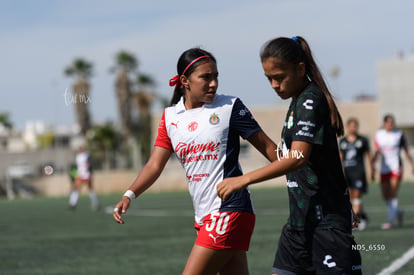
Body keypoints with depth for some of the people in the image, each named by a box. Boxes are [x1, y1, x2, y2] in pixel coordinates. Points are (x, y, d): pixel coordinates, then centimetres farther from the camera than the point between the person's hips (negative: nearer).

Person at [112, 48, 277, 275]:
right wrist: (129, 195, -8)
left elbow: (267, 147, 1)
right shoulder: (170, 116, 10)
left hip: (229, 211, -6)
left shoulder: (229, 107, -3)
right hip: (204, 217, 6)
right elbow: (155, 165, 6)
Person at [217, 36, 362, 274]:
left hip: (326, 218, -10)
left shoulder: (311, 100, -14)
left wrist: (244, 179, -29)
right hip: (301, 219, 10)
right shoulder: (297, 102, 15)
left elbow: (298, 157, -26)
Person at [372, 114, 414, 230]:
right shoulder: (379, 134, 5)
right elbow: (377, 151, 10)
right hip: (384, 168, 4)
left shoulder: (399, 134, -1)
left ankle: (390, 221, -12)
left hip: (396, 168, -4)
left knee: (393, 194, -12)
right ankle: (398, 212, 32)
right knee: (385, 195, 6)